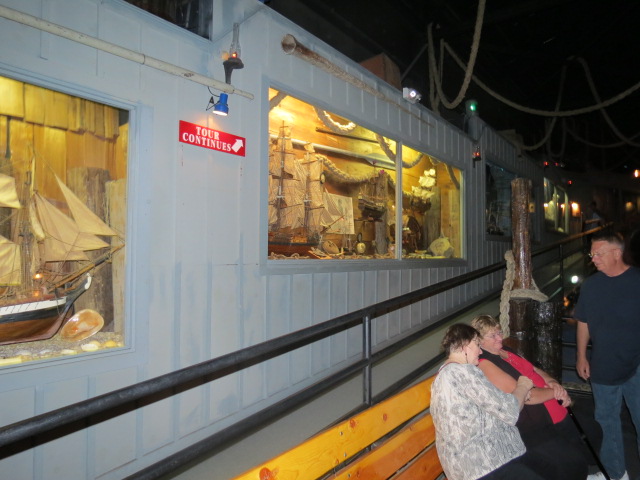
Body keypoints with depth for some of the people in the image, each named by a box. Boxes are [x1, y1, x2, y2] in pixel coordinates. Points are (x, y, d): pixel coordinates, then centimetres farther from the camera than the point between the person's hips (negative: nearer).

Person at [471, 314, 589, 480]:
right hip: (532, 428, -9)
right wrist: (554, 392, -10)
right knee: (573, 463, -13)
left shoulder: (505, 350, 8)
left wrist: (553, 382, -5)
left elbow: (535, 370, 14)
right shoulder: (484, 364, -19)